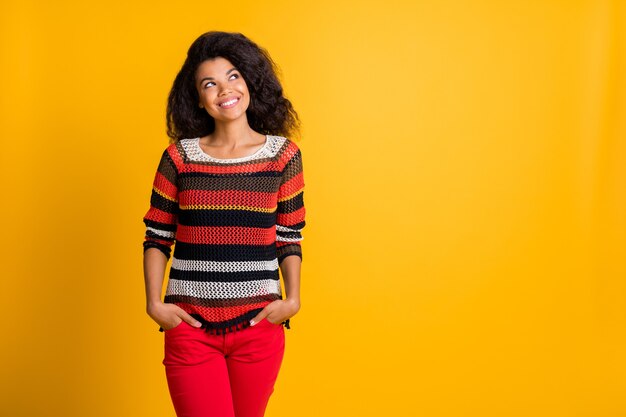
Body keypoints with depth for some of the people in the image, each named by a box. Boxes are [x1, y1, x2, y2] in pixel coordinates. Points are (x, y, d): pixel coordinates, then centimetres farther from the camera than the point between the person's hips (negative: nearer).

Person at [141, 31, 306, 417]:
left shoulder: (283, 154, 3)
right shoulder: (179, 157, 2)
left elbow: (289, 239, 6)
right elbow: (157, 238, 6)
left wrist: (292, 299, -6)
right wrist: (154, 302, -5)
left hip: (259, 325, 1)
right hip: (190, 326, -1)